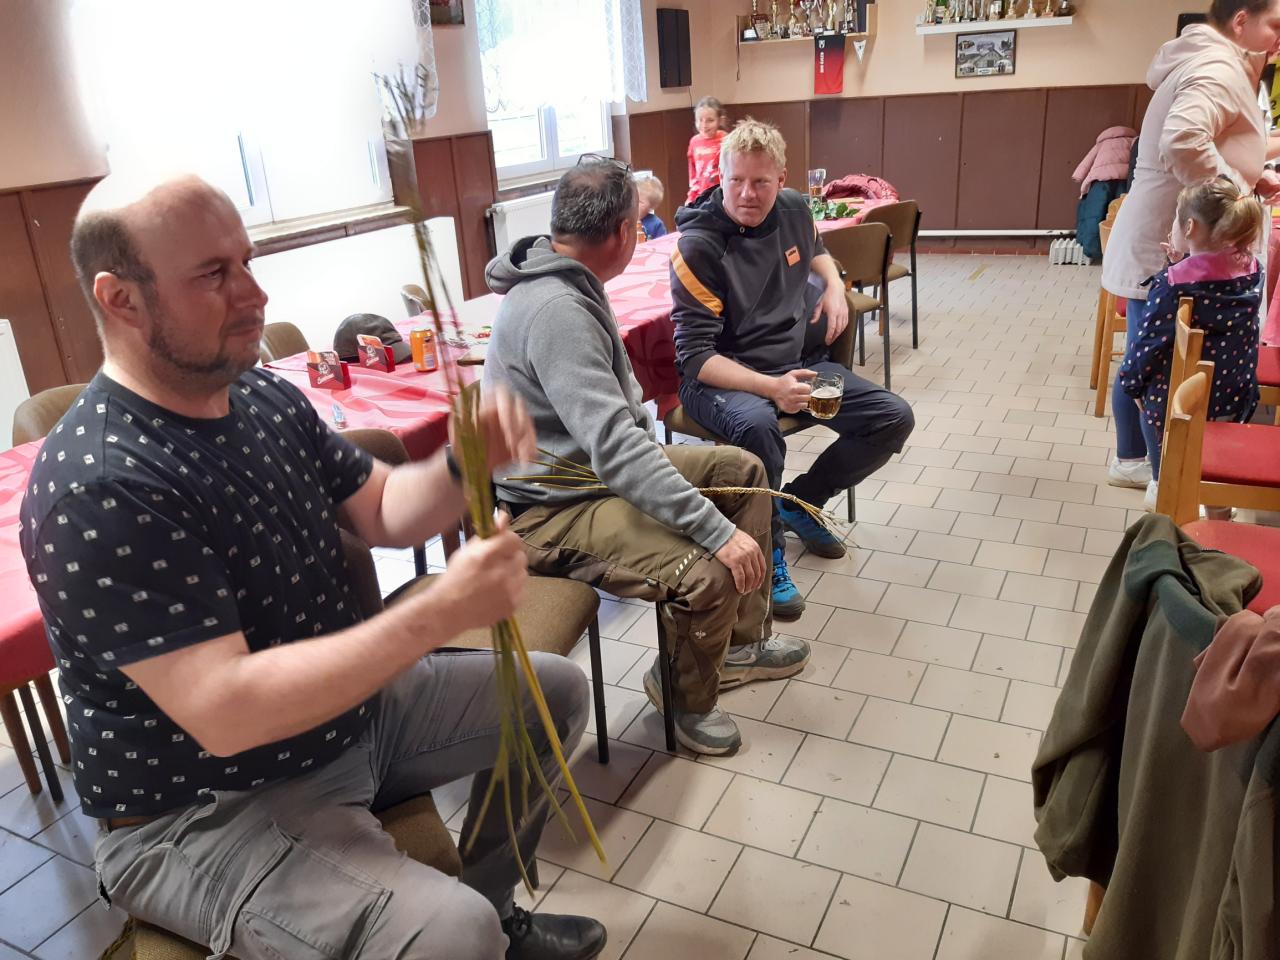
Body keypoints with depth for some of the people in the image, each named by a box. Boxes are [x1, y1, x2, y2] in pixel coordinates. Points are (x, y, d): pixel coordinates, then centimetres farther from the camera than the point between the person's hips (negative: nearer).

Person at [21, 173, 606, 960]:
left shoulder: (266, 395, 0)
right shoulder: (98, 490, -27)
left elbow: (383, 510, 5)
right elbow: (226, 713, -32)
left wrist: (466, 462, -16)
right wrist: (443, 612, -33)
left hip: (350, 708, 8)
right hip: (206, 811, -8)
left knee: (555, 689, 13)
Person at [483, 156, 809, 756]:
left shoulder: (567, 284, 5)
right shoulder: (555, 310, -28)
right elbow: (614, 447, -36)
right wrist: (718, 530, -35)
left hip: (595, 465, 11)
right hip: (553, 508, -11)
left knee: (742, 471, 12)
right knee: (708, 573, -28)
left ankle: (740, 642, 23)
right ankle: (685, 694, 5)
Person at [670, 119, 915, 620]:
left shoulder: (794, 209, 0)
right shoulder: (699, 245, -20)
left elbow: (815, 250, 27)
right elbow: (695, 356, -23)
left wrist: (834, 285, 4)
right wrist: (769, 387, -36)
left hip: (795, 363, 7)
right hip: (721, 377, -7)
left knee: (894, 418, -2)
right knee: (757, 425, -41)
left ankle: (799, 502, 17)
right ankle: (768, 551, -15)